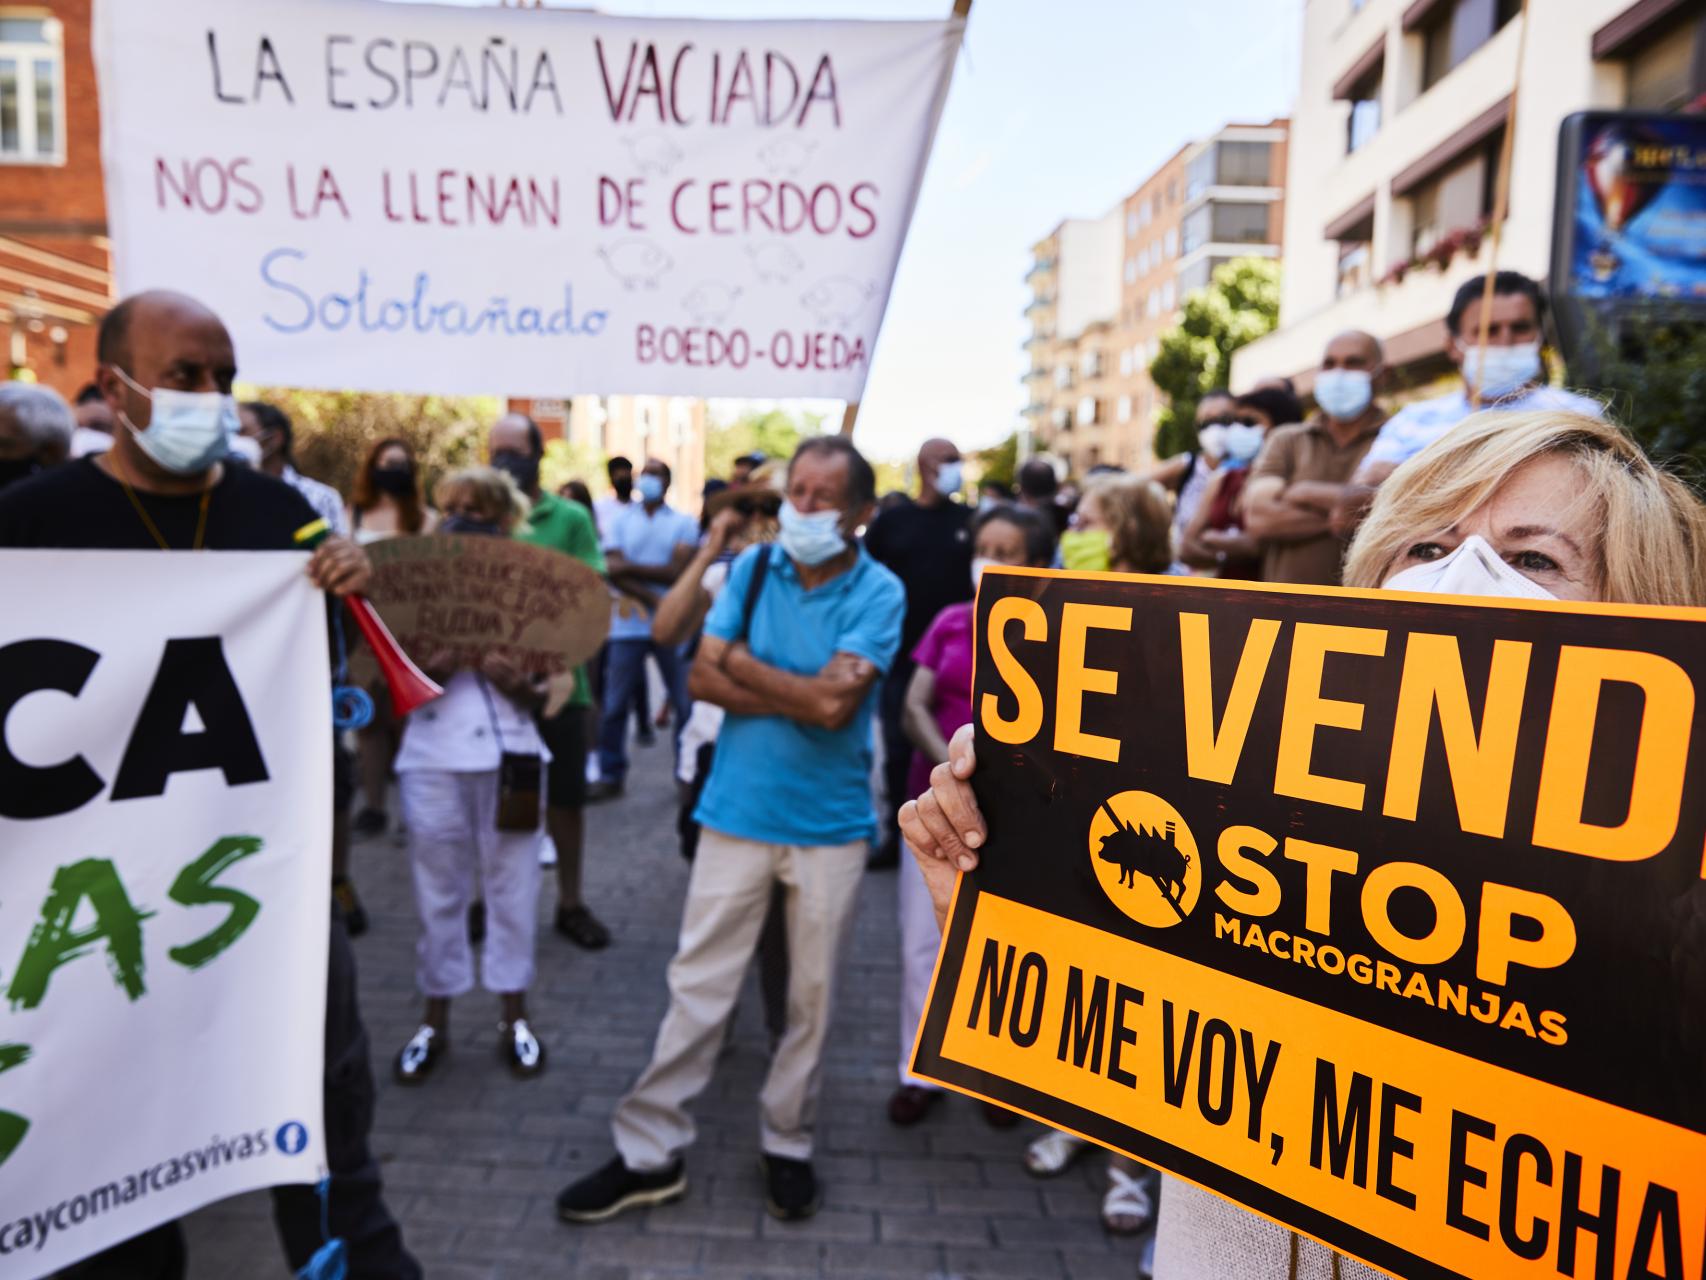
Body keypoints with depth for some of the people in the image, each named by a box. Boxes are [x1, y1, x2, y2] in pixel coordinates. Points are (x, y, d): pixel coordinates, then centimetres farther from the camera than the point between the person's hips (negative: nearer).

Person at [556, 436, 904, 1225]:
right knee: (697, 985, 8)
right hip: (738, 813, 2)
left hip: (830, 826, -1)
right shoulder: (752, 567, 0)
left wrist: (748, 666, -9)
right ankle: (650, 1153, 23)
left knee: (812, 996, 13)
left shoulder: (879, 593, -9)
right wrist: (805, 695, -16)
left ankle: (788, 1145, 33)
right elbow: (703, 678, -7)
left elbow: (836, 706, -20)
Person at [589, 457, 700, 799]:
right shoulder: (620, 520, 8)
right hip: (627, 626, 1)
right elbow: (613, 571, -5)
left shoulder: (684, 523, 4)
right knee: (614, 705, 4)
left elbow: (678, 571, -8)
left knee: (685, 703, 3)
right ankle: (610, 775, 16)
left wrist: (631, 567, -11)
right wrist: (653, 599, -15)